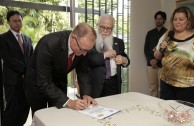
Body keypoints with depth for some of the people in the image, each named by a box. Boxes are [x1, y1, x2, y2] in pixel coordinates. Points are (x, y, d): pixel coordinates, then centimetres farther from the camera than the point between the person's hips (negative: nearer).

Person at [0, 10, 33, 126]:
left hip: (27, 78, 5)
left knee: (24, 108, 9)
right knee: (12, 108, 1)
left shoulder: (27, 39, 15)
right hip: (12, 79, -5)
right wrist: (24, 70, -14)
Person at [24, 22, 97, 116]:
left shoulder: (83, 46, -20)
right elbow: (44, 83, -33)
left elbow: (83, 71, -7)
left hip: (60, 81, 4)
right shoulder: (49, 44, -36)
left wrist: (85, 95, -21)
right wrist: (68, 102, -39)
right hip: (38, 83, -4)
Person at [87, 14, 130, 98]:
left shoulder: (118, 42, 11)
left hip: (114, 83, 4)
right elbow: (87, 60, -18)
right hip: (96, 84, -3)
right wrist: (104, 55, -16)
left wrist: (124, 60, -4)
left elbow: (125, 59, 18)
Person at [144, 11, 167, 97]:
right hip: (151, 64, 3)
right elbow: (146, 48, 11)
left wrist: (157, 60, -9)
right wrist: (150, 60, -5)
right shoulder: (150, 33, 14)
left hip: (162, 65, -3)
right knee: (152, 87, 4)